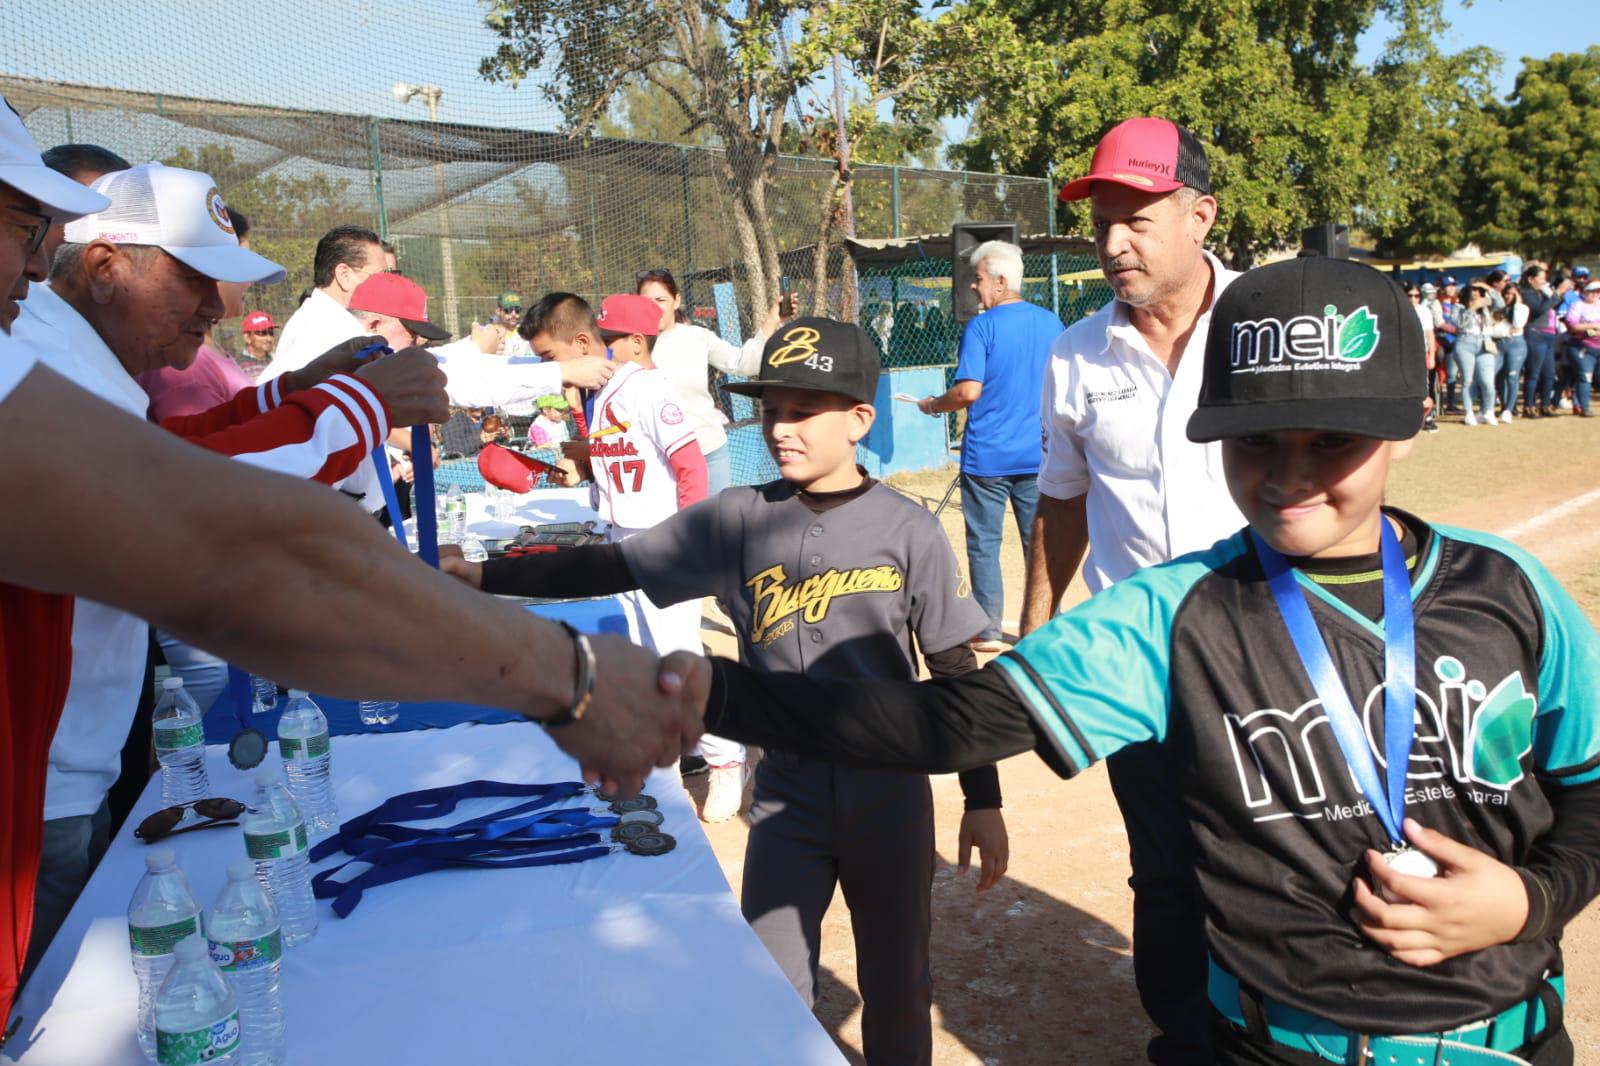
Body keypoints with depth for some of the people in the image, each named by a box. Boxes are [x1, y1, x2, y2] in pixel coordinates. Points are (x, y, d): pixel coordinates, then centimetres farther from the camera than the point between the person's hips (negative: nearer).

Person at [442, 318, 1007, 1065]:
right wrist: (485, 576, -16)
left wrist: (983, 800, -1)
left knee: (896, 982, 15)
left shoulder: (908, 531, -8)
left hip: (889, 794, -1)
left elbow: (955, 674, -3)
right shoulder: (737, 520, -4)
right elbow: (613, 566, -6)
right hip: (785, 794, 1)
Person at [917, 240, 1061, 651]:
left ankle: (989, 630, 9)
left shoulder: (981, 327, -11)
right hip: (1038, 457, 5)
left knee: (984, 544, 5)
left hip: (987, 456, -5)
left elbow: (969, 391, -17)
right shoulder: (1051, 323, 6)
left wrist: (934, 405, 1)